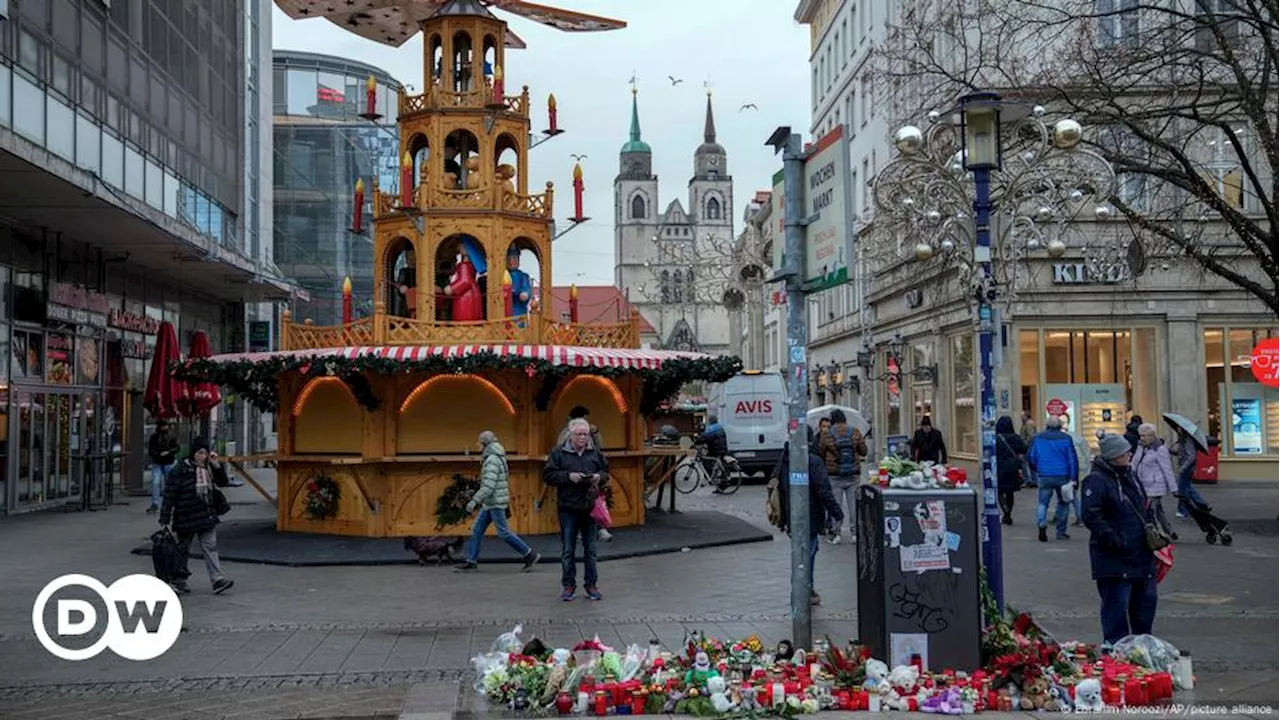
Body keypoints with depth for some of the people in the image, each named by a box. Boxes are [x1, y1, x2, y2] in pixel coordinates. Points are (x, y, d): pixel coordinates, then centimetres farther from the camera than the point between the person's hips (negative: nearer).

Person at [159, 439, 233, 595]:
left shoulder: (208, 468, 7)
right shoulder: (180, 469, -12)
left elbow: (222, 482, 12)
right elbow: (169, 494, -12)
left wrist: (216, 466, -4)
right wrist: (165, 519, -14)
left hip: (207, 516, 5)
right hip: (186, 518, -5)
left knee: (210, 547, -1)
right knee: (183, 548, 9)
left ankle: (218, 580, -5)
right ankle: (179, 580, 23)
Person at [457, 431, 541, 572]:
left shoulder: (492, 460, -18)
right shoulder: (494, 459, 13)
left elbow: (489, 485, -25)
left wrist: (474, 501, -25)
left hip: (495, 503, -10)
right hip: (490, 503, 10)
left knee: (503, 532, -5)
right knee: (477, 530, 9)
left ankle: (530, 555, 1)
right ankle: (471, 561, 13)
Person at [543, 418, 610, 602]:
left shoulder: (595, 453, 8)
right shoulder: (558, 453, -2)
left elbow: (606, 471, 17)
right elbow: (548, 475, -4)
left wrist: (600, 477, -6)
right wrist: (568, 476, -15)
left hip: (590, 506, 3)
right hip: (568, 507, -2)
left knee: (590, 549, 8)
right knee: (568, 550, 3)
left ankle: (591, 585, 17)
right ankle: (569, 585, 12)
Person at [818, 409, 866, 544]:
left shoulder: (826, 435, -7)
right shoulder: (855, 432, -2)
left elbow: (820, 454, 0)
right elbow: (864, 451, 3)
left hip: (834, 475, -2)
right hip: (853, 475, 2)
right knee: (854, 504, 8)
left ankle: (836, 534, 3)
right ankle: (854, 533, 10)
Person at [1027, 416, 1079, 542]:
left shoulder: (1038, 438, 4)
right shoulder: (1066, 438, 0)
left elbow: (1030, 457, 8)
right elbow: (1072, 459, -2)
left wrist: (1037, 470, 24)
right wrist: (1073, 478, 0)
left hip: (1044, 476, 1)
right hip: (1062, 477, -1)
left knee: (1043, 502, 6)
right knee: (1063, 503, 13)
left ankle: (1042, 525, -18)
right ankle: (1061, 532, 13)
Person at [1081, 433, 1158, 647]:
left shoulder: (1128, 476, 14)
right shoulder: (1096, 481, -15)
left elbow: (1144, 507, 27)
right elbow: (1092, 516, -20)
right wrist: (1114, 540, -23)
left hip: (1141, 554, 9)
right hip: (1115, 558, -9)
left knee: (1146, 598, 15)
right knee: (1117, 602, -4)